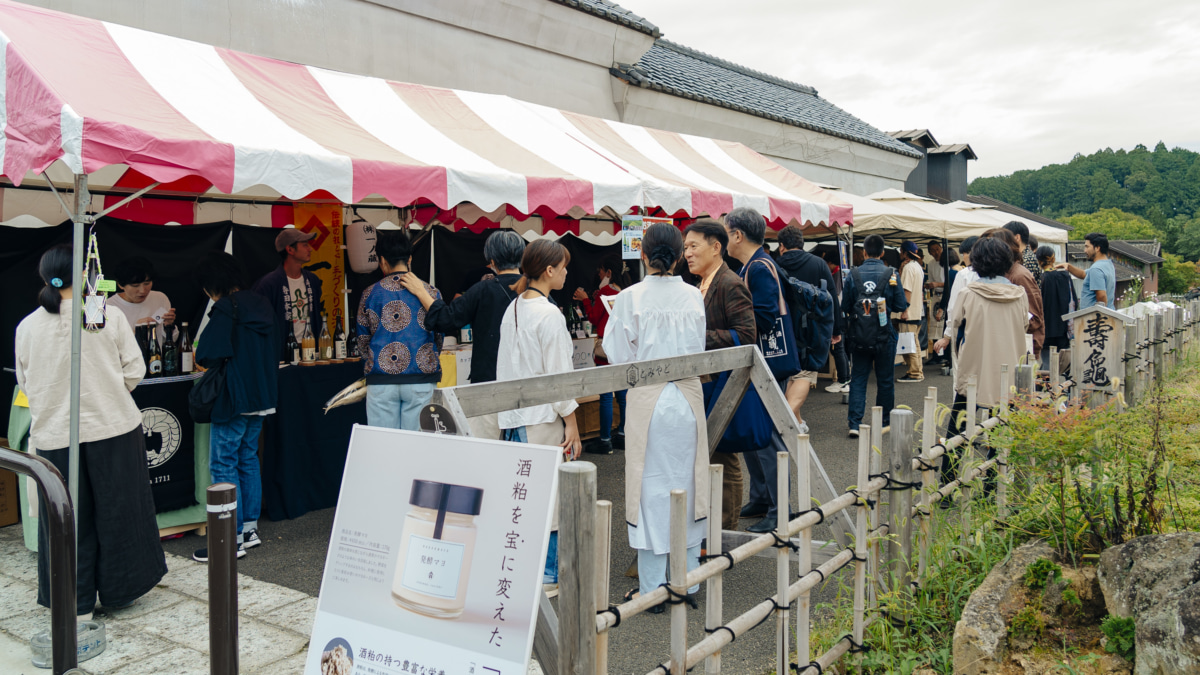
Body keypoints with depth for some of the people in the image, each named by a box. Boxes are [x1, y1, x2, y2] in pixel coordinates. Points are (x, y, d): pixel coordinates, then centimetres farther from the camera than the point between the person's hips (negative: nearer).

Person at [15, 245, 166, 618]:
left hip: (54, 436, 2)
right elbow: (134, 371, -6)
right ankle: (120, 589, 27)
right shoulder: (109, 316, -10)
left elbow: (25, 383, 7)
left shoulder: (27, 327, -3)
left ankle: (77, 601, 21)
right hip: (113, 430, -1)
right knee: (117, 510, 13)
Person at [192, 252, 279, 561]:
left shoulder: (226, 309, -15)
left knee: (223, 466, -2)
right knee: (248, 460, 17)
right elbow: (274, 351, 17)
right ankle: (250, 528, 23)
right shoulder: (262, 306, 10)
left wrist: (200, 356, 0)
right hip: (262, 396, 9)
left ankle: (231, 539, 0)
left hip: (234, 398, -9)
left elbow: (209, 355, -21)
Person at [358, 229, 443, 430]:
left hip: (381, 382, 0)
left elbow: (363, 340, 9)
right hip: (421, 381, 0)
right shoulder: (430, 292, 3)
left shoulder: (371, 293, 2)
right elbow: (439, 338, 10)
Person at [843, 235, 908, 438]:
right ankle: (884, 421, 23)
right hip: (884, 335, -1)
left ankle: (854, 422, -3)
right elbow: (901, 305, -2)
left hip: (859, 335, 1)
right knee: (885, 379, 12)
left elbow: (844, 307, 1)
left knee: (858, 378, 6)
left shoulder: (853, 275, -4)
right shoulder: (891, 274, -7)